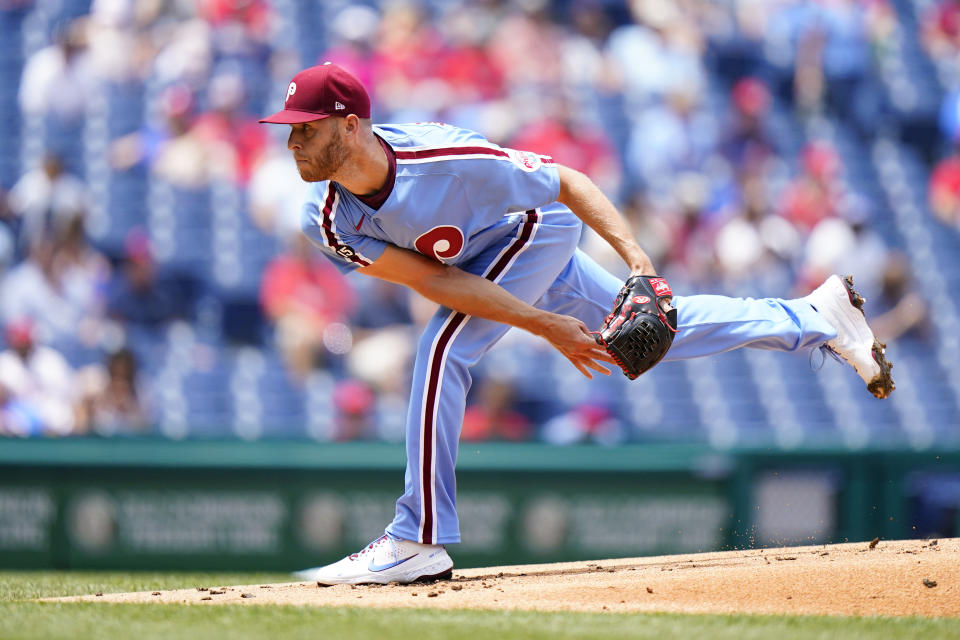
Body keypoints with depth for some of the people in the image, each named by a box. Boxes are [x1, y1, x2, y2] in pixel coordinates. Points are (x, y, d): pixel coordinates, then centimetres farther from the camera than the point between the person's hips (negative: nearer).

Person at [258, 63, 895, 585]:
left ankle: (418, 541, -17)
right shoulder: (326, 222, -26)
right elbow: (431, 279, -27)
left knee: (442, 349, -24)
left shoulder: (447, 158, -39)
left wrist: (638, 261, -37)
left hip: (535, 228, -6)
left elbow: (568, 183, -27)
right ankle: (816, 316, 36)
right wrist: (543, 326, -33)